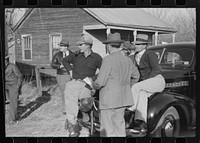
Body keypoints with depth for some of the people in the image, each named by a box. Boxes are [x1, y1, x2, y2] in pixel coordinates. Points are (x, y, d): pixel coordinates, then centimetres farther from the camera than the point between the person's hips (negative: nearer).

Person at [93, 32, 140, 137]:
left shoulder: (108, 60, -16)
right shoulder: (127, 60, 5)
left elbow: (100, 82, -20)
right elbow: (136, 76, 21)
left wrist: (94, 85, 2)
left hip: (108, 100, -7)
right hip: (123, 99, 7)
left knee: (107, 129, 2)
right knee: (119, 126, 16)